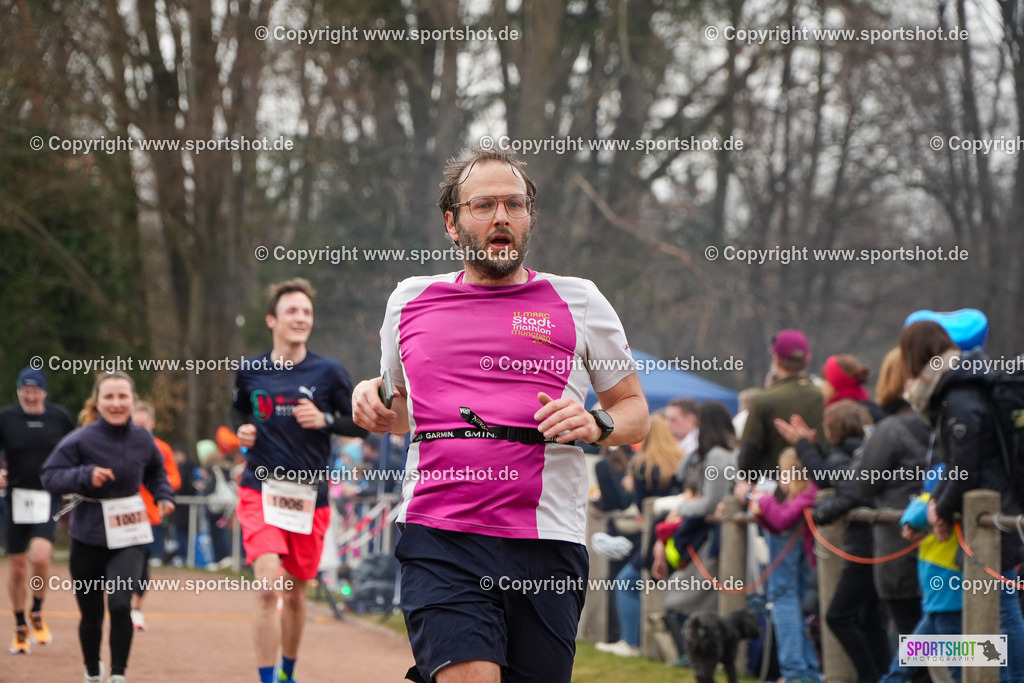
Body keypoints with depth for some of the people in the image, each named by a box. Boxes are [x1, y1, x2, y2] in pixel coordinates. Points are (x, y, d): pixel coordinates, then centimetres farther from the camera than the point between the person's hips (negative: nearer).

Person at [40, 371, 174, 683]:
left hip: (129, 540, 1)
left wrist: (164, 495, 2)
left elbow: (156, 471, 18)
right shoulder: (80, 440, -13)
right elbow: (49, 475, -14)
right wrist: (85, 476, -28)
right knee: (91, 616, 12)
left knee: (120, 604, -21)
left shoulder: (142, 439, -2)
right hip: (88, 540, -1)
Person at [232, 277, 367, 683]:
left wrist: (325, 420, -15)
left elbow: (361, 423, 3)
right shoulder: (249, 371, 2)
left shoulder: (327, 372, -2)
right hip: (260, 490, -1)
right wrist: (242, 430, 0)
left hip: (309, 496, 1)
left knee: (296, 593, 12)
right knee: (268, 584, -19)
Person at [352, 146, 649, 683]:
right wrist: (375, 403, 8)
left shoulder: (577, 301, 10)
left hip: (547, 540, 0)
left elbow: (635, 412, 16)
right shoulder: (409, 301, 16)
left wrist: (597, 425, -6)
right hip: (438, 537, 0)